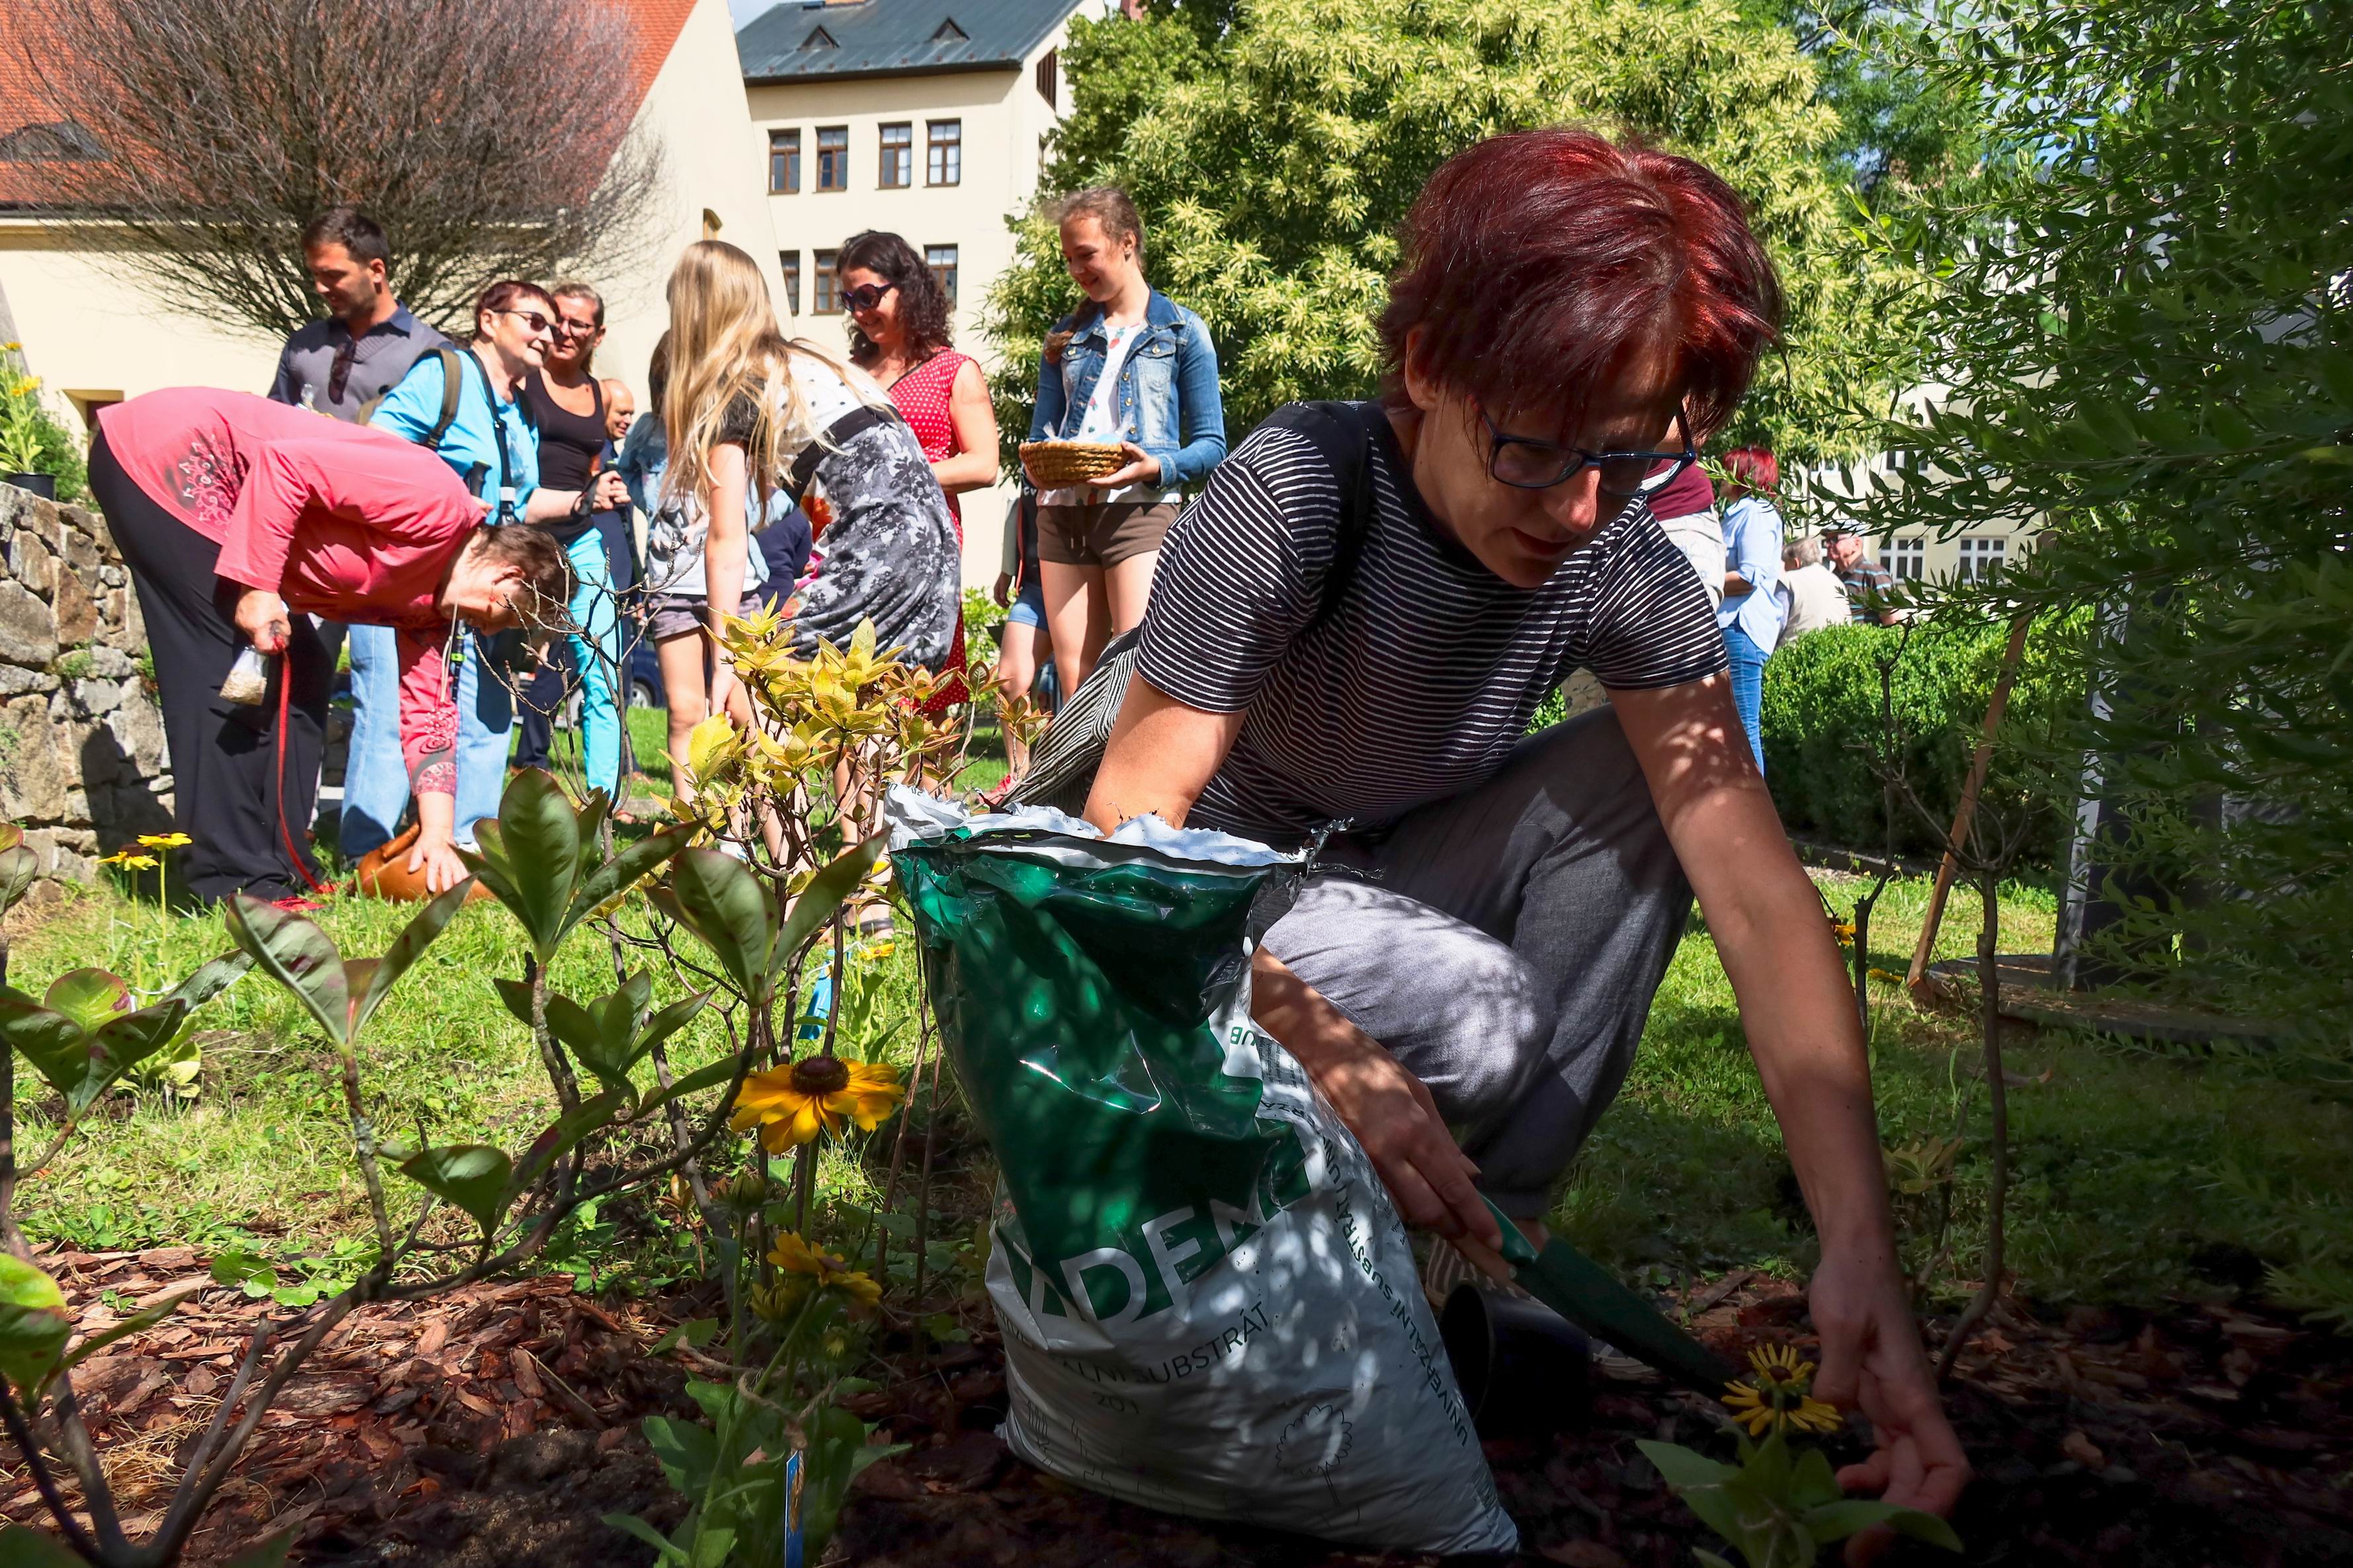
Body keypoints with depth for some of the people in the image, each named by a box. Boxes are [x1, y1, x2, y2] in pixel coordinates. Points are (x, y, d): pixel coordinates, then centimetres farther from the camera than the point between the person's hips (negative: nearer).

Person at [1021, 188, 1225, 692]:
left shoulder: (1181, 331, 6)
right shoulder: (1066, 335, 18)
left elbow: (1210, 446, 2)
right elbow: (1041, 430, 18)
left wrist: (1155, 467, -18)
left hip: (1141, 510, -4)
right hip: (1063, 513, 4)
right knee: (1075, 679, 2)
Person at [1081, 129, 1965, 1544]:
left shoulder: (1624, 568, -17)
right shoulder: (1294, 497, -29)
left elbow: (1758, 894, -25)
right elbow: (1129, 832, -28)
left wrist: (1861, 1249, -36)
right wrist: (1332, 1056, -43)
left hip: (1392, 883, 5)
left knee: (1642, 777, -18)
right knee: (1479, 1014, -32)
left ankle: (1487, 1241, -10)